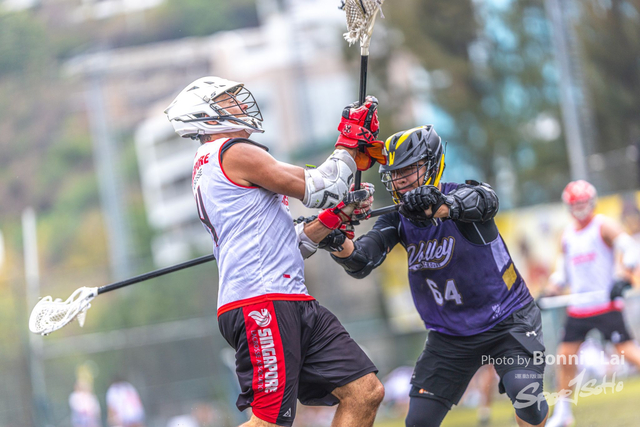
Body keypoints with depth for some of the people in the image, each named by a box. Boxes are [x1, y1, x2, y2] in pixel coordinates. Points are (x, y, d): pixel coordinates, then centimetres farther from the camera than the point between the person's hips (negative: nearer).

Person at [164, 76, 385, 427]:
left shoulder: (209, 169, 27)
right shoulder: (233, 152, -4)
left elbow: (287, 246, 26)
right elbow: (317, 189, -7)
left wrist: (336, 216, 16)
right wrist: (350, 142, 7)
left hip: (291, 304, 10)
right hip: (262, 305, -10)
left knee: (365, 392, 2)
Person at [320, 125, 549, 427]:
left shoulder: (464, 194, -15)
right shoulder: (397, 220, -3)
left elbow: (481, 200, -40)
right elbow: (362, 262, -17)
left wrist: (437, 206, -61)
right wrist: (340, 244, -41)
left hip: (507, 322, -4)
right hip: (450, 335, 4)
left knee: (524, 393, -26)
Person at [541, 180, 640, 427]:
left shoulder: (603, 226, -4)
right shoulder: (568, 235, 14)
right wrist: (550, 291, 8)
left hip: (605, 303, -6)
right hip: (577, 307, 6)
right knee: (565, 357, 4)